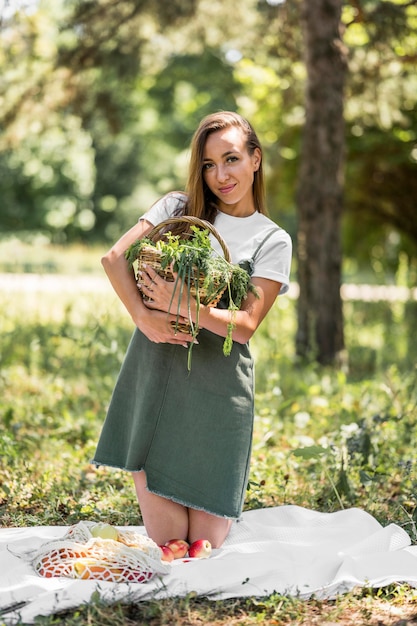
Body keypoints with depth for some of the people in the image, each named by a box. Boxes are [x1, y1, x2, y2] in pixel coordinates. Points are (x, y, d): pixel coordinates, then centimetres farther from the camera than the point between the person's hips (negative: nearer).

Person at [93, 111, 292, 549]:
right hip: (153, 376, 1)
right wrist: (144, 317, -16)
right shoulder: (177, 208, 10)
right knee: (165, 540, 0)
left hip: (217, 386, -1)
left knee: (205, 541, 1)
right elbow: (114, 257, -1)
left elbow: (246, 325, -5)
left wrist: (183, 307, -20)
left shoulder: (272, 241, 6)